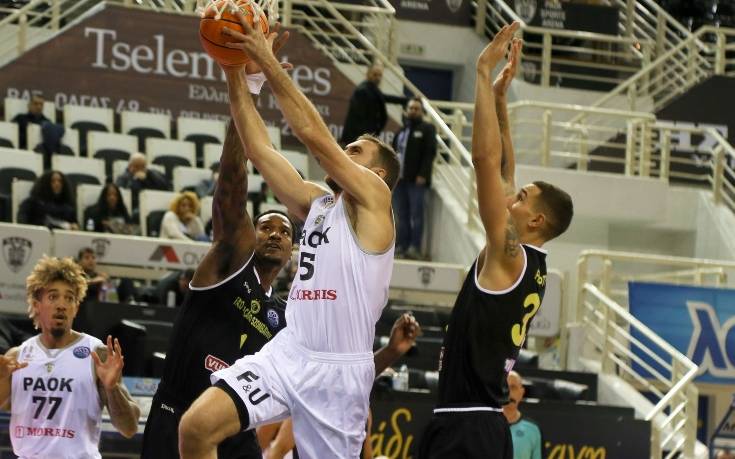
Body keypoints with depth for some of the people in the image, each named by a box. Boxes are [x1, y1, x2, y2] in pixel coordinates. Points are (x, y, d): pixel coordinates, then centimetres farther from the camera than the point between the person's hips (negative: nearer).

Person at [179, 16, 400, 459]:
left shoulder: (375, 199, -2)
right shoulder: (316, 203, 17)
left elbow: (313, 134, -11)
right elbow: (260, 148, 13)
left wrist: (269, 62, -12)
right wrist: (236, 76, 4)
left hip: (338, 368, -6)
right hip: (287, 352, 6)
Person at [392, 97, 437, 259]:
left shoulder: (427, 129, 4)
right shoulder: (401, 131, 24)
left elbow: (430, 152, -7)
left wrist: (422, 175, -16)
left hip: (416, 179, -6)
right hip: (399, 178, 6)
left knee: (416, 214, -8)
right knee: (402, 214, 5)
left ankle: (415, 247, -10)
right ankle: (402, 245, 6)